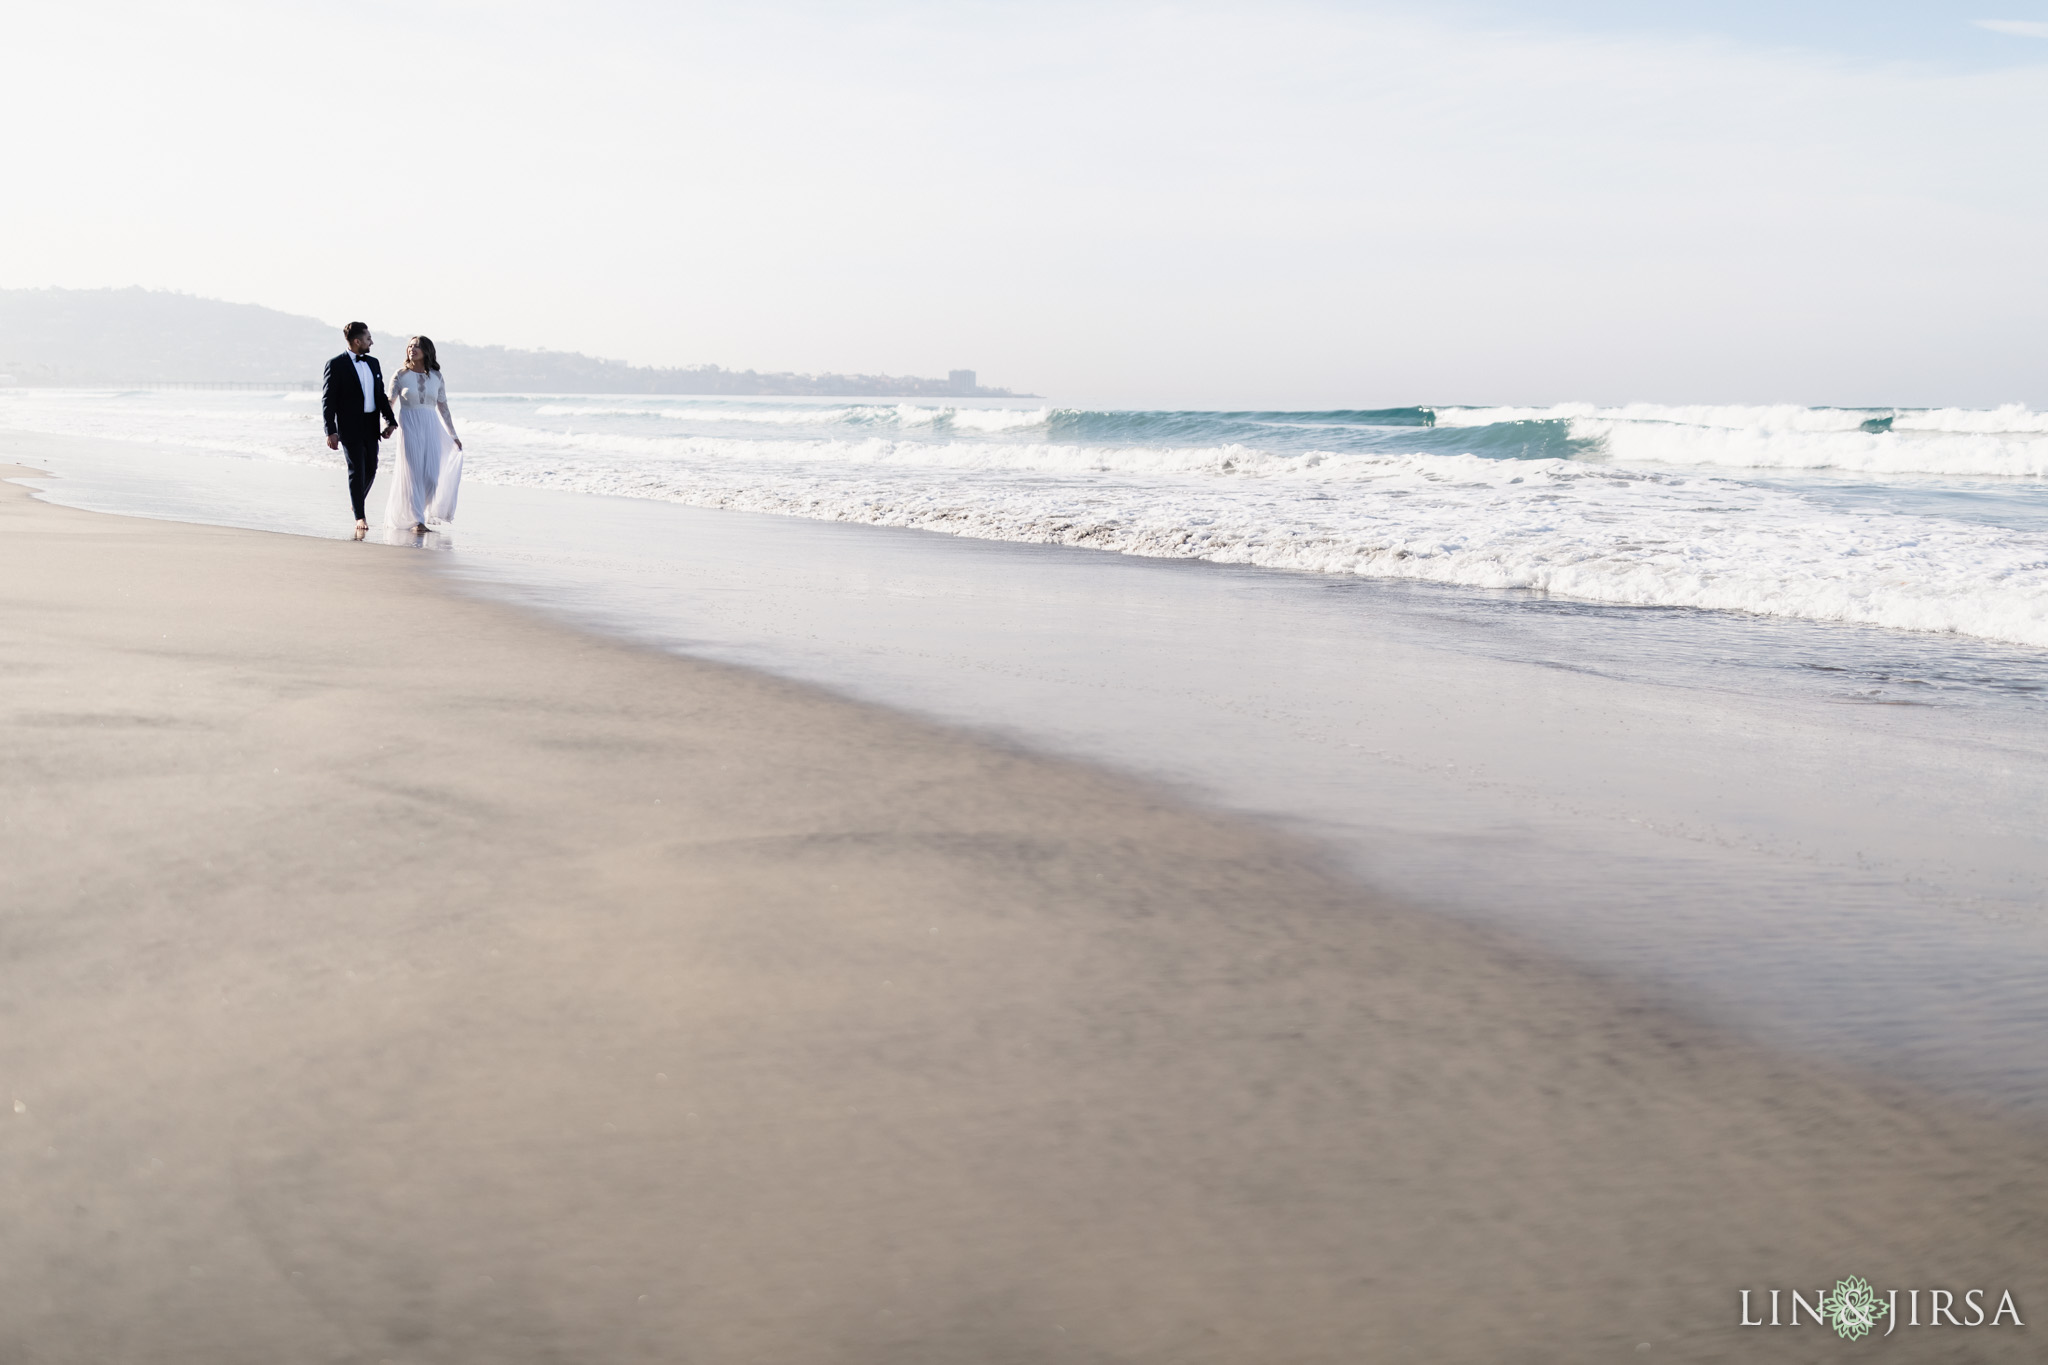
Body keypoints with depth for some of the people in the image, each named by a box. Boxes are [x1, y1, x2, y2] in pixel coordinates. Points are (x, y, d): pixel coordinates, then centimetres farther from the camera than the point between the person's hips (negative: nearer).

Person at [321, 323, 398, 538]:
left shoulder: (373, 362, 11)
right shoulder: (336, 365, -9)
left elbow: (381, 395, 15)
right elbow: (328, 400, -10)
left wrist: (390, 421, 5)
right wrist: (331, 431, -16)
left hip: (371, 426, 6)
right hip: (350, 426, -6)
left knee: (371, 470, 9)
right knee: (357, 470, -8)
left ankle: (357, 503, 32)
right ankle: (360, 517, -4)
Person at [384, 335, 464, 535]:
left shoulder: (436, 376, 7)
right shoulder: (400, 376, 1)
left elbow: (443, 406, 12)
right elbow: (389, 403, -5)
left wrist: (453, 434, 12)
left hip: (430, 428, 3)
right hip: (408, 427, -3)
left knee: (431, 475, -3)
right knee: (413, 474, -5)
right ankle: (417, 521, -1)